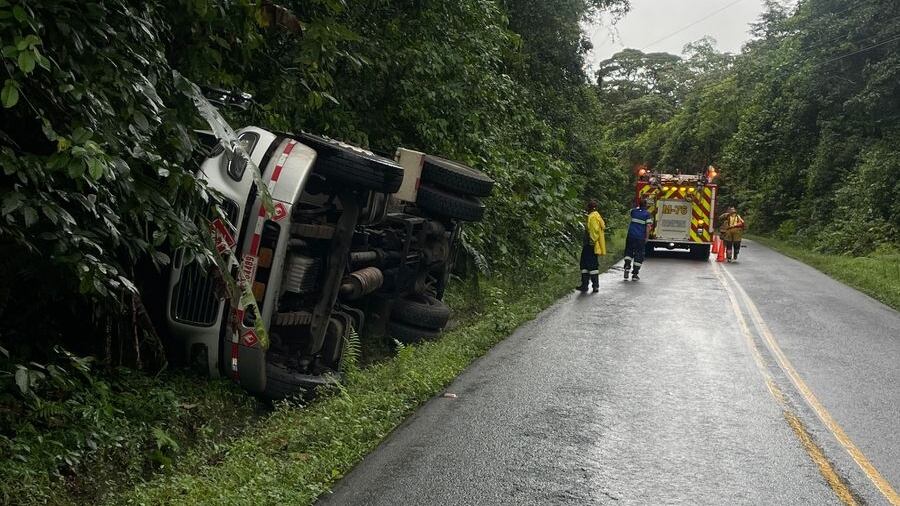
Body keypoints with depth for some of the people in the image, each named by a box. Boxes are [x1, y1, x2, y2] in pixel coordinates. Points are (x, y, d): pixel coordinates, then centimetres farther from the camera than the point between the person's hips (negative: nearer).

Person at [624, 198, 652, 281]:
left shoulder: (634, 211, 5)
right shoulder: (647, 214, -6)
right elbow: (648, 226, -11)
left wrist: (638, 207, 43)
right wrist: (646, 237, -5)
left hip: (631, 236, 3)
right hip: (640, 238, -3)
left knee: (629, 251, 19)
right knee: (639, 255, 5)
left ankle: (627, 266, -4)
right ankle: (635, 274, 5)